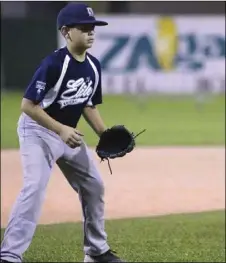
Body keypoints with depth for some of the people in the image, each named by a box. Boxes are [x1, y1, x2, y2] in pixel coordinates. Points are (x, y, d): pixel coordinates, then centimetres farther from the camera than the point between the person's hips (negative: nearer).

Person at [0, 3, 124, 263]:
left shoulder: (93, 66, -1)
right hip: (37, 130, -8)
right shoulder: (53, 63, -25)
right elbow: (27, 105, -25)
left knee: (93, 186, 13)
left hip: (69, 132, 8)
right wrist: (60, 129, -31)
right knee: (35, 186, -25)